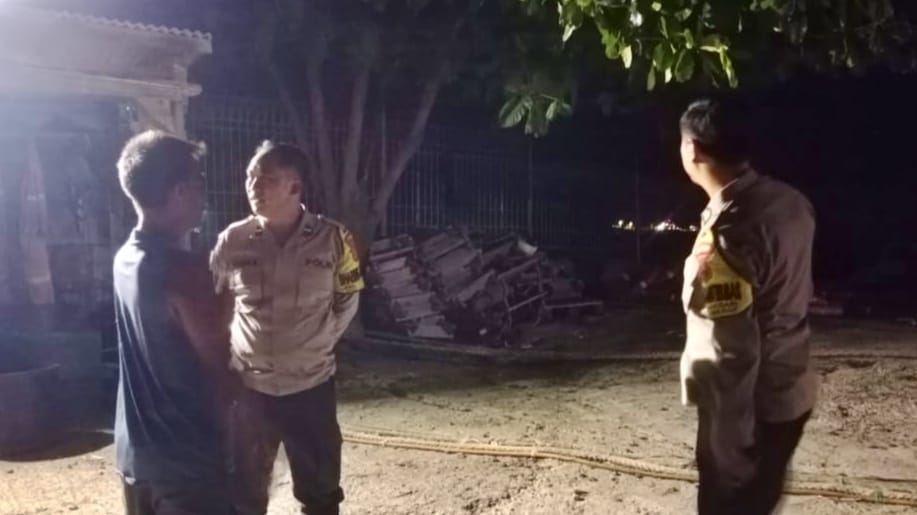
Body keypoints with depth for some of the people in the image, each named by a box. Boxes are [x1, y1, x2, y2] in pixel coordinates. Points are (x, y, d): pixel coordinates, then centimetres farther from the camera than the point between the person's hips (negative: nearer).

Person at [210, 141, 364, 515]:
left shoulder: (333, 239, -10)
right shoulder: (233, 241, -7)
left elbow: (347, 303, 3)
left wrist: (316, 344, 0)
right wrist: (230, 348, 3)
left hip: (311, 385, -1)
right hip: (248, 386, 1)